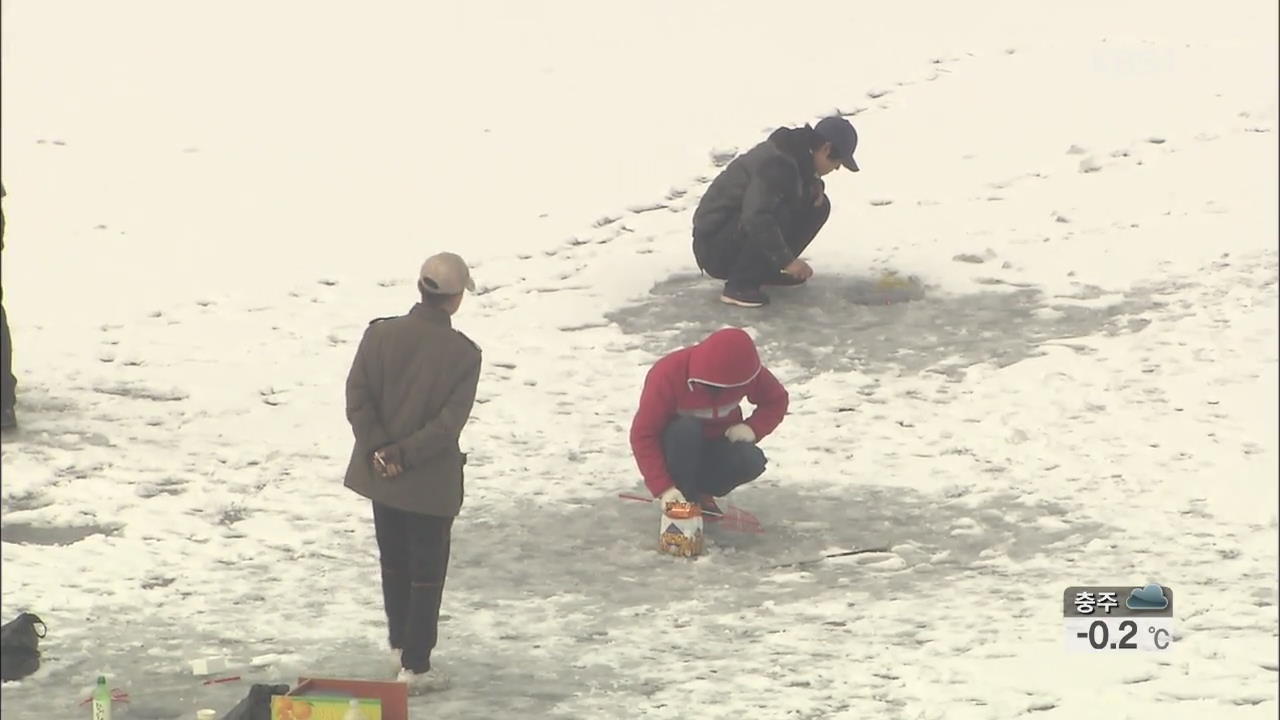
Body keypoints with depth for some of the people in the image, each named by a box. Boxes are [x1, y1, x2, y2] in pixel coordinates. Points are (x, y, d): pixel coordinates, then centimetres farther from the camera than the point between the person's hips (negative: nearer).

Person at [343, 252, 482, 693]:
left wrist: (380, 449, -10)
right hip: (431, 483, -4)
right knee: (427, 573, 7)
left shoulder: (381, 334, -7)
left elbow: (357, 398, -11)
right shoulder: (464, 353, -14)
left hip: (381, 475, 4)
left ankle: (401, 646, 36)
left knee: (395, 564, 21)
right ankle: (415, 666, 8)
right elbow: (450, 421, -19)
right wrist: (404, 454, -15)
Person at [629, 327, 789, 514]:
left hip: (716, 446, 3)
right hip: (677, 449, -3)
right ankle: (682, 503, -20)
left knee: (751, 462, -28)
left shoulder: (745, 371, -18)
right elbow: (643, 435, -29)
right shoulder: (667, 375, -30)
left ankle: (701, 494, 0)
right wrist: (664, 488, -37)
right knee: (686, 429, -37)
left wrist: (753, 428, -22)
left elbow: (777, 399, -1)